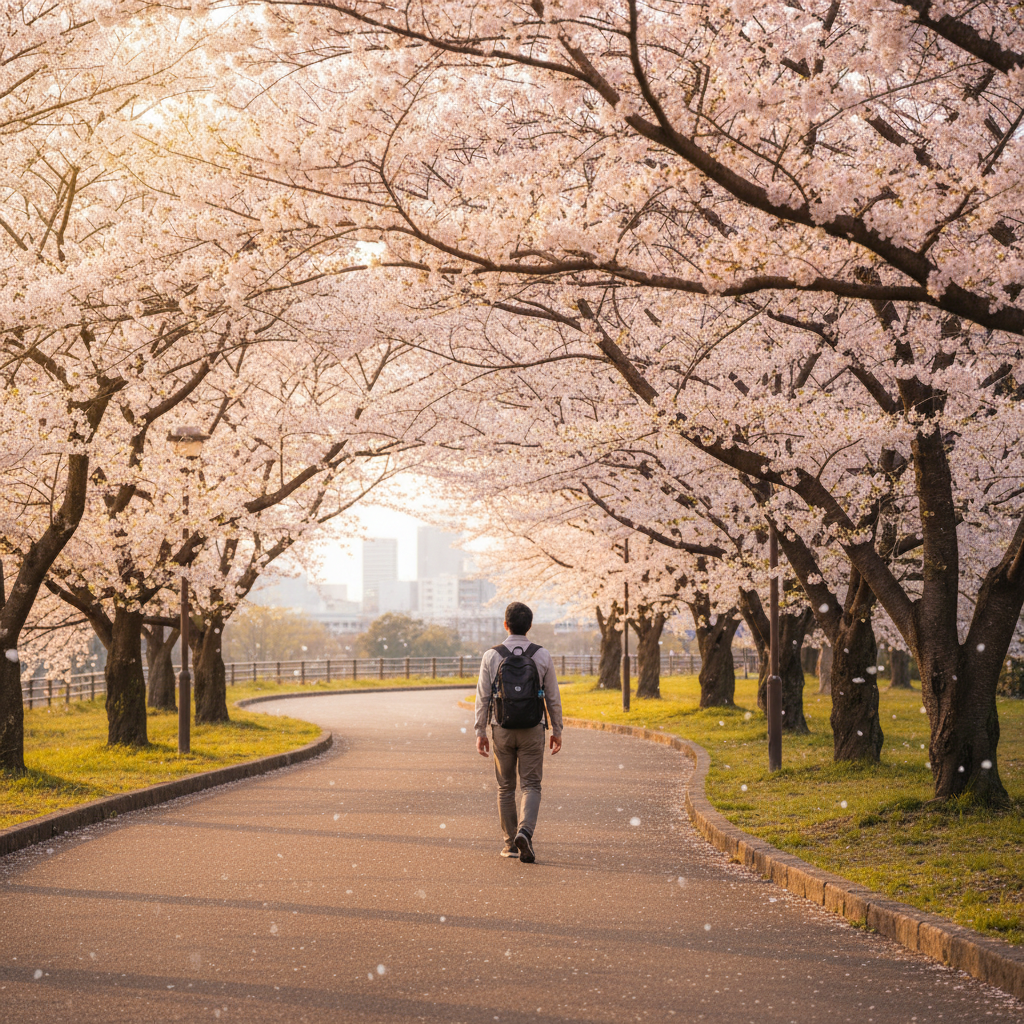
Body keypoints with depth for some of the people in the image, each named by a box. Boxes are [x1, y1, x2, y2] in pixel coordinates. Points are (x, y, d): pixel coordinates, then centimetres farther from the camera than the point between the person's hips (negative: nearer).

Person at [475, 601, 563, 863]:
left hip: (502, 730, 1)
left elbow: (483, 698, -4)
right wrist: (557, 730, 10)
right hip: (532, 730, -1)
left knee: (506, 787, 14)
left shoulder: (491, 656, -6)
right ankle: (525, 832, -21)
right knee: (530, 786, 3)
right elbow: (553, 697, 0)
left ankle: (510, 842, 17)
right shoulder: (542, 656, -4)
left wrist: (480, 732, 3)